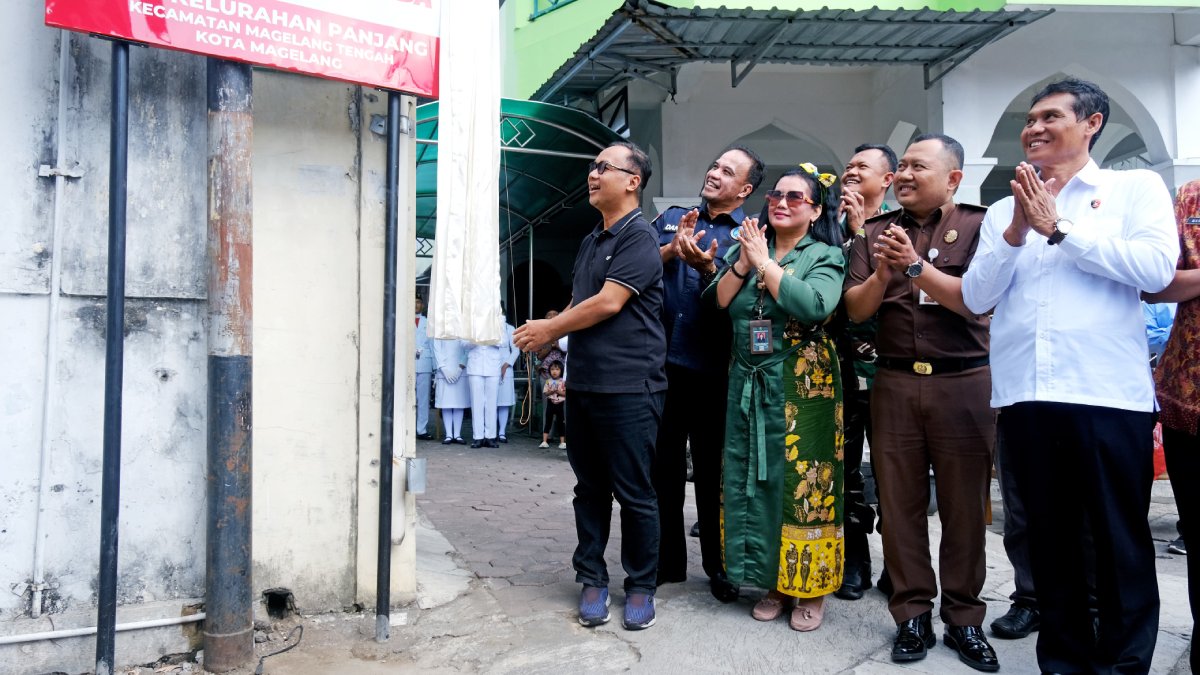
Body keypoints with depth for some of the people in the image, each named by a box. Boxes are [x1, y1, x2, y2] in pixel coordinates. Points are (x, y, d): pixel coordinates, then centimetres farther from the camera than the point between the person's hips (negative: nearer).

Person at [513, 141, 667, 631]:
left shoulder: (638, 236, -8)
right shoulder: (590, 242, 18)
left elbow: (609, 303, -16)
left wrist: (550, 329, -6)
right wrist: (549, 331, 4)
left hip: (628, 389, -8)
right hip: (583, 386, 8)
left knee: (634, 493, 3)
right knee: (590, 489, 13)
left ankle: (641, 587, 18)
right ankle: (592, 580, 24)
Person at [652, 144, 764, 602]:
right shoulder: (672, 218, 14)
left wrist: (706, 267, -25)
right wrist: (673, 249, -13)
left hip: (711, 370, -3)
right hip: (663, 361, 3)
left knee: (711, 470, 7)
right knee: (662, 465, 11)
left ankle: (718, 566, 23)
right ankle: (666, 560, 25)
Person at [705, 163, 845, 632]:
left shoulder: (826, 255, 0)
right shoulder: (743, 249, 13)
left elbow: (815, 306, -20)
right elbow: (717, 303, 2)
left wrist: (765, 262, -13)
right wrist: (744, 263, -10)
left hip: (802, 386, -4)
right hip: (747, 383, 5)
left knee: (800, 481, -1)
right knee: (752, 480, 7)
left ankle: (810, 589, 14)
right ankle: (773, 582, 22)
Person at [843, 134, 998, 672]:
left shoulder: (977, 225, 2)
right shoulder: (876, 232, 9)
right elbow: (854, 309, 4)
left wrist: (916, 267, -17)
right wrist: (881, 275, -13)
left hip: (964, 382, -2)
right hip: (894, 383, 2)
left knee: (965, 505, 5)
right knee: (900, 502, 6)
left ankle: (964, 618, 21)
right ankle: (913, 615, 19)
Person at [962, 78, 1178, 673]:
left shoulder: (1136, 188, 6)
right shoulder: (1004, 211, 15)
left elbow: (1157, 268, -11)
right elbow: (976, 298, 5)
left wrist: (1058, 228, -8)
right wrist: (1016, 233, -7)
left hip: (1108, 394, -3)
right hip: (1024, 396, 3)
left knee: (1121, 545, 5)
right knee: (1050, 540, 13)